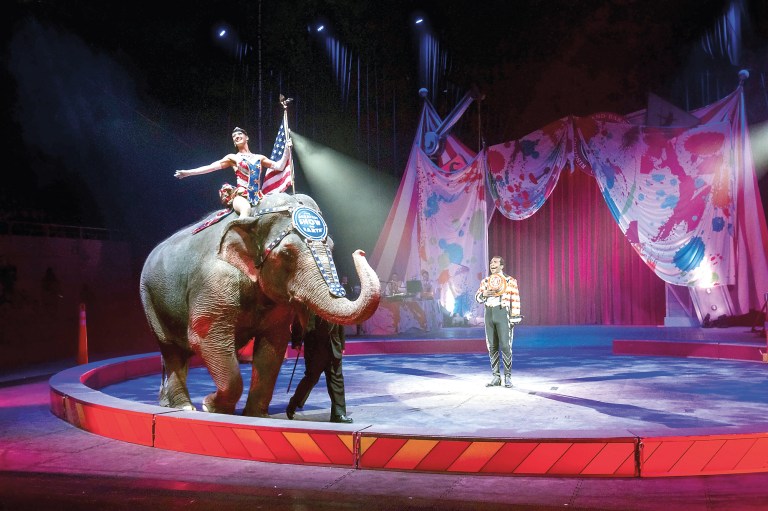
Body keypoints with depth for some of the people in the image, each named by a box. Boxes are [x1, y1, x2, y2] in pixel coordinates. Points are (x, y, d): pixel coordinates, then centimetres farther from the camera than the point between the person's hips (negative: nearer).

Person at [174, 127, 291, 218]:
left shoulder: (259, 158, 23)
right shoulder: (233, 158, 16)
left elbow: (279, 166, 19)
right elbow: (210, 167, 10)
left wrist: (287, 150, 7)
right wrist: (188, 172, 4)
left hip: (256, 196, 4)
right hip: (240, 194, -4)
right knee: (246, 208, -40)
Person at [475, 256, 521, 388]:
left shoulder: (510, 281, 0)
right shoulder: (485, 281, 13)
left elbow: (516, 300, -3)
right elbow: (477, 297, 12)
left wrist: (514, 318, -8)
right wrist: (484, 294, -10)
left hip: (503, 314, -4)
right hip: (489, 314, 5)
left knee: (505, 346, -7)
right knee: (492, 347, 6)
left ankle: (508, 377, 2)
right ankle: (496, 377, 13)